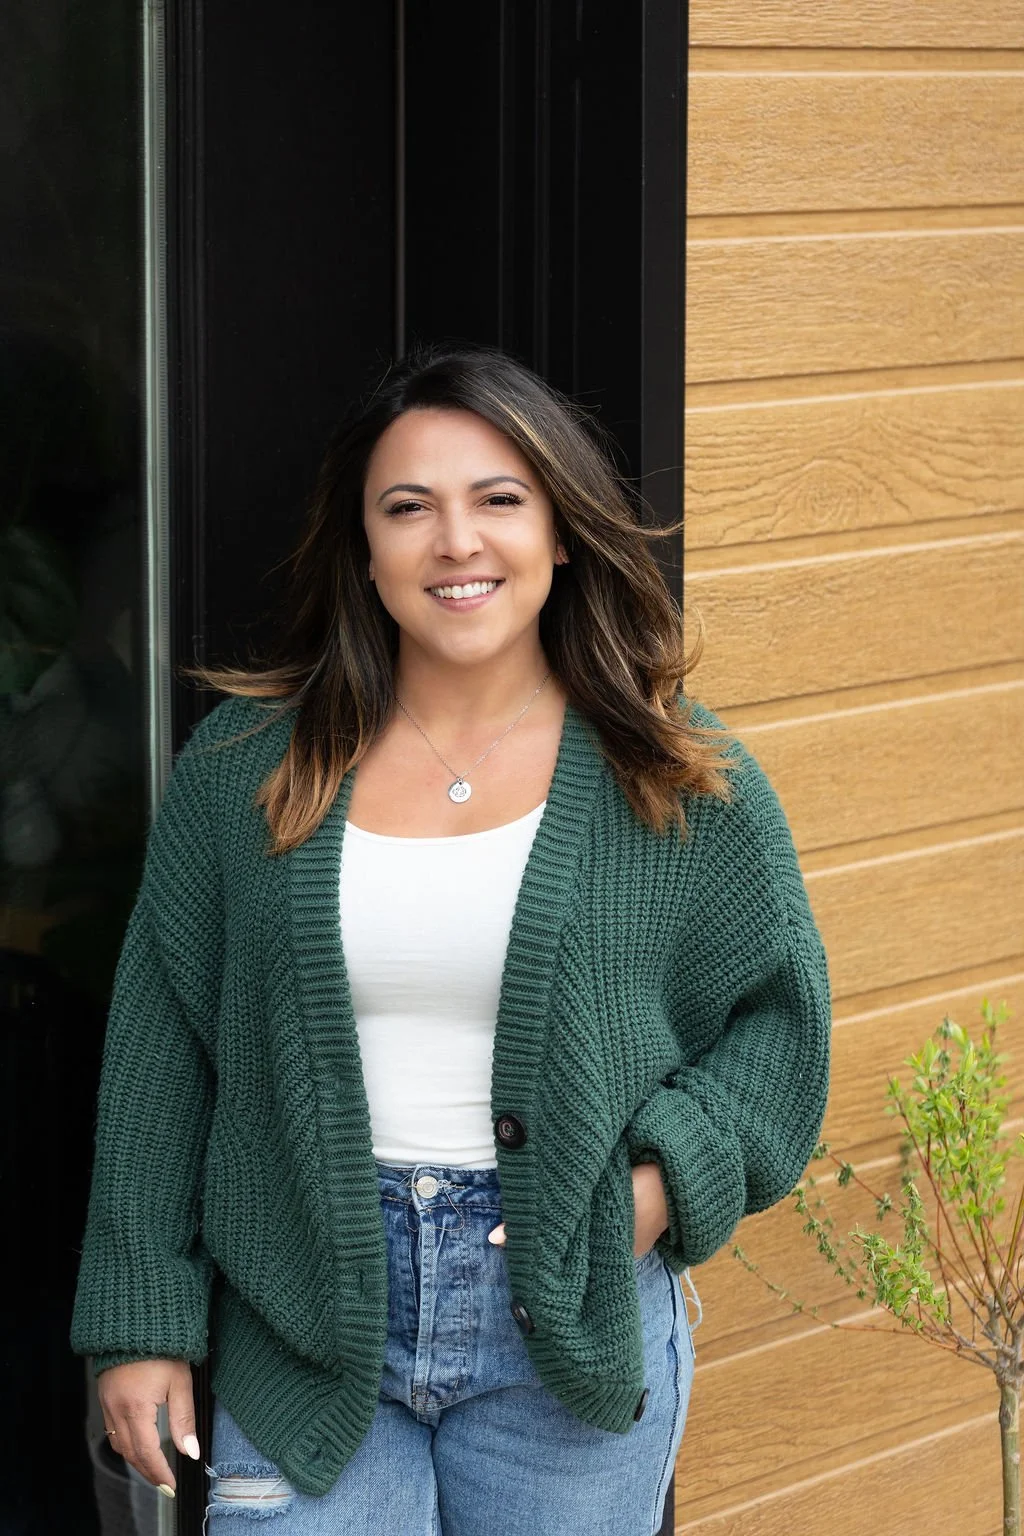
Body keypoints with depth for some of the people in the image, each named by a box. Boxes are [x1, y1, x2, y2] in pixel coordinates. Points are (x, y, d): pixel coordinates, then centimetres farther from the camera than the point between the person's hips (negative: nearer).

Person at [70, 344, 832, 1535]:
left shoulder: (681, 781, -1)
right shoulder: (245, 766, 1)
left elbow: (777, 1017, 6)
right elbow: (159, 1053, 4)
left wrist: (666, 1178, -12)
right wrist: (140, 1322, 1)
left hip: (571, 1336, 0)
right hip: (304, 1330, 0)